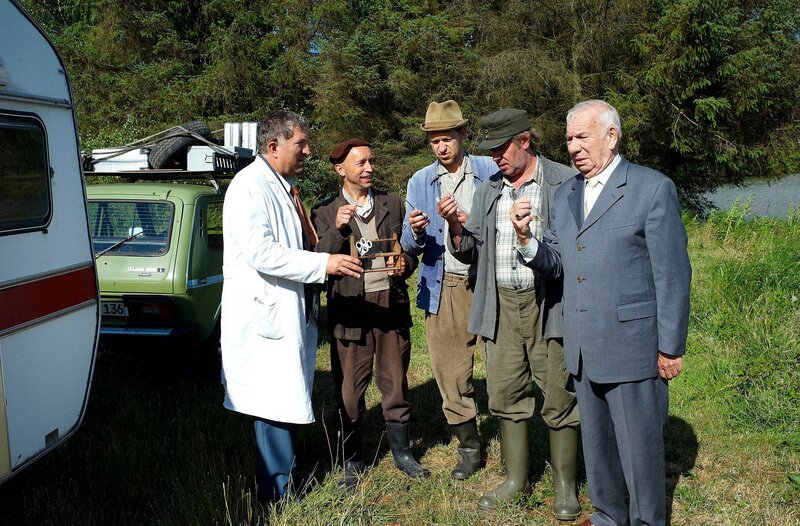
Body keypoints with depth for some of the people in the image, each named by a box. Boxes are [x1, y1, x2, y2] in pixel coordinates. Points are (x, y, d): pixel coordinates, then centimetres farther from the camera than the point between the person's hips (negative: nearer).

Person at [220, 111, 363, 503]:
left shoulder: (284, 187, 17)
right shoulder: (249, 187, -13)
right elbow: (261, 252, -24)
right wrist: (324, 263, -23)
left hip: (291, 313, 10)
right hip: (264, 315, -10)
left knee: (290, 403, 16)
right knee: (274, 407, -3)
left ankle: (285, 470, 28)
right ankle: (278, 493, 8)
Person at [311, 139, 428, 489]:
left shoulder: (392, 205, 11)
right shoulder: (325, 213, 2)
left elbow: (410, 249, 17)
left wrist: (405, 264, -6)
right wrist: (337, 229, -22)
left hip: (392, 305, 3)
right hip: (351, 309, -2)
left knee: (395, 382, 11)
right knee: (349, 390, 3)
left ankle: (401, 452, 27)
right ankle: (352, 462, 19)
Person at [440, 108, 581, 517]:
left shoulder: (564, 182, -3)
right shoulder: (488, 191, 14)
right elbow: (469, 251, 14)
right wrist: (454, 227, -5)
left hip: (548, 303, -5)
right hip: (501, 305, 5)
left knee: (558, 396, 1)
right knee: (505, 395, 10)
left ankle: (565, 485, 17)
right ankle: (515, 478, 26)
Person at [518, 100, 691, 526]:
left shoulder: (653, 188, -9)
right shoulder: (566, 194, 10)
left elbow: (673, 275, -10)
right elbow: (557, 262, 11)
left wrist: (671, 347, -10)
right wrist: (525, 238, -8)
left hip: (632, 346, -6)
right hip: (584, 348, 6)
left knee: (640, 444, 6)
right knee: (596, 442, 19)